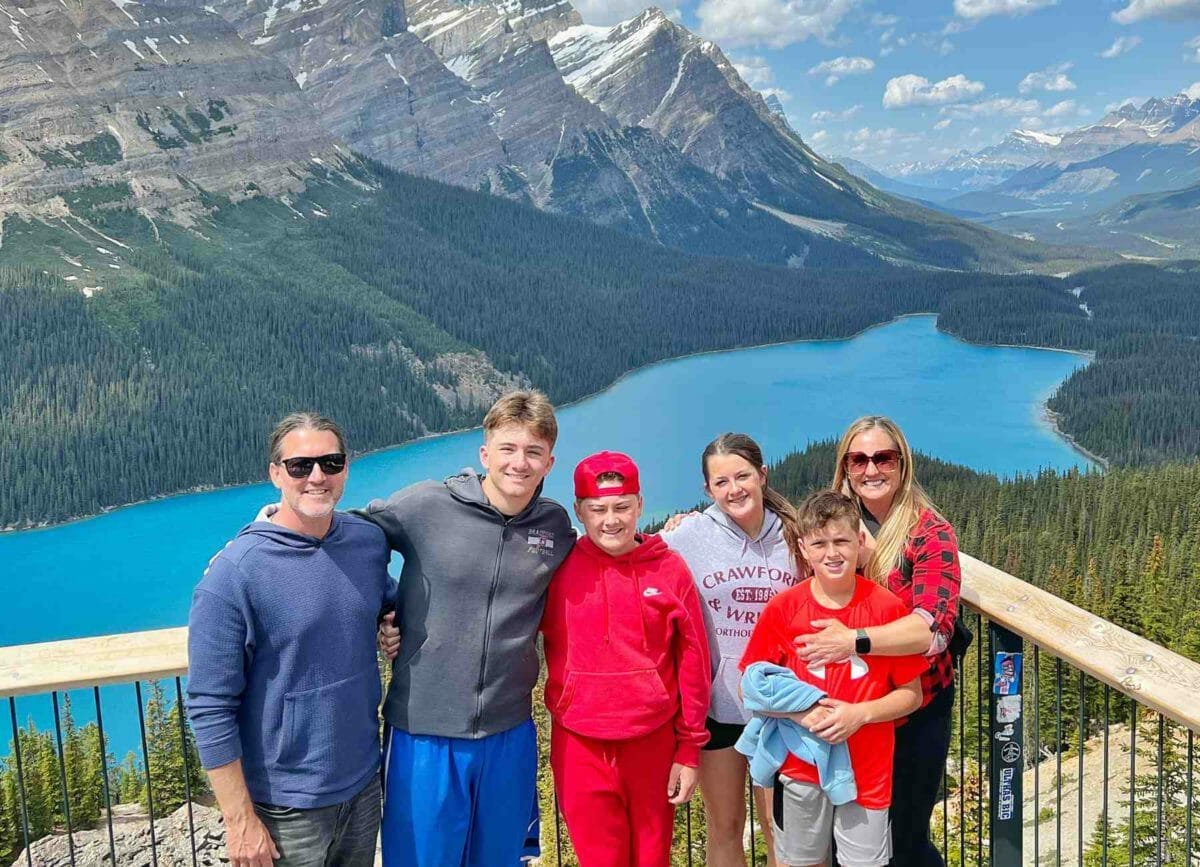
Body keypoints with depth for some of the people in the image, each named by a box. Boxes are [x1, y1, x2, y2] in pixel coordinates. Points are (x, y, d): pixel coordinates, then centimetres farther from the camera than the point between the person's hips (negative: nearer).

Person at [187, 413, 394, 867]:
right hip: (286, 810, -5)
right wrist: (240, 821, -15)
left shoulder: (369, 540, -3)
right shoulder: (233, 574, -18)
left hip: (365, 783, 5)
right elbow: (210, 707, -16)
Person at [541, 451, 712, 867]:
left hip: (653, 741, 1)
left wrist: (689, 747, 3)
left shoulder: (670, 569, -1)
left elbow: (692, 660, 2)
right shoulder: (558, 570, -3)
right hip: (580, 744, -1)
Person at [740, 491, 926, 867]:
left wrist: (860, 713, -18)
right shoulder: (782, 609, -8)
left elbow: (911, 694, -2)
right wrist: (800, 714, -17)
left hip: (868, 769, 0)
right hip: (800, 765, 1)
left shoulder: (887, 607, -9)